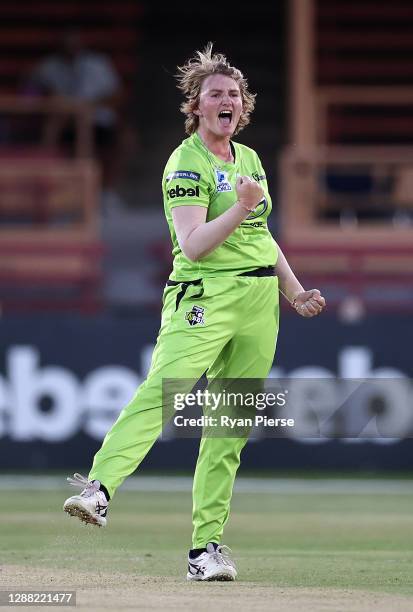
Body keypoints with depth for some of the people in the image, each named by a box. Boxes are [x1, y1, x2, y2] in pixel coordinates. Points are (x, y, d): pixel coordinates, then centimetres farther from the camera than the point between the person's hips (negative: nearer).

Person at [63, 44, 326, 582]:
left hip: (261, 298, 7)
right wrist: (241, 208, -27)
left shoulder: (250, 159, 17)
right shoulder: (186, 164, -5)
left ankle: (206, 545, 3)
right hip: (206, 295, -7)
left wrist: (295, 291, 26)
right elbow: (192, 245, -16)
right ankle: (99, 488, -43)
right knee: (163, 389, -28)